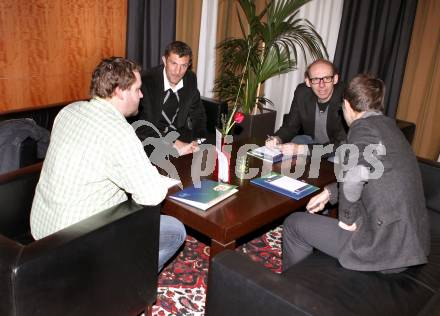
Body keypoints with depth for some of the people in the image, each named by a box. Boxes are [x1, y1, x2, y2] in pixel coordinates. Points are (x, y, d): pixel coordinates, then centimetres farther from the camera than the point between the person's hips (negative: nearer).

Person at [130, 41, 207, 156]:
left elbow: (197, 114, 9)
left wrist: (199, 141, -9)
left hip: (181, 136, 4)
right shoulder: (147, 82, -19)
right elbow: (144, 126, -23)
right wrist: (174, 144, -34)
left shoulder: (191, 79, -3)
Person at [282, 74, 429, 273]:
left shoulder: (364, 126, -16)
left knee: (294, 224, 2)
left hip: (387, 247, -9)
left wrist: (347, 219, -18)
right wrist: (330, 192, 14)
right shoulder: (388, 125, 12)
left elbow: (353, 176, -35)